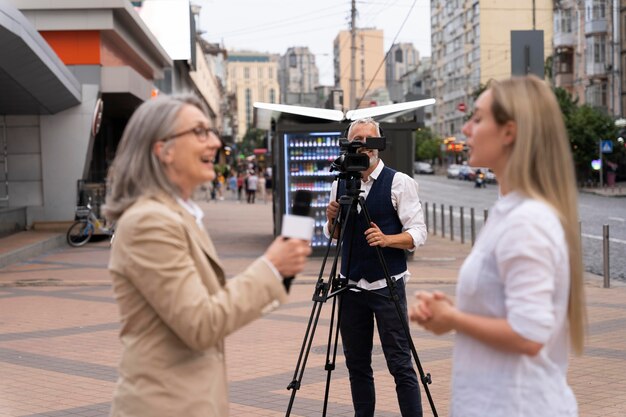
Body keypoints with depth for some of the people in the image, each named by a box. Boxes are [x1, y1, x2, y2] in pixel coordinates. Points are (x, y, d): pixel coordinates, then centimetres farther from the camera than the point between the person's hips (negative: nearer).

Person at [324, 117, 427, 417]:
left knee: (400, 364, -4)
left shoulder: (399, 182, -4)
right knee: (356, 363, 11)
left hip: (387, 285, -5)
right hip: (351, 285, 5)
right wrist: (331, 220, -4)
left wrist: (387, 239, -25)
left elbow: (418, 234, -8)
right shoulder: (340, 185, 10)